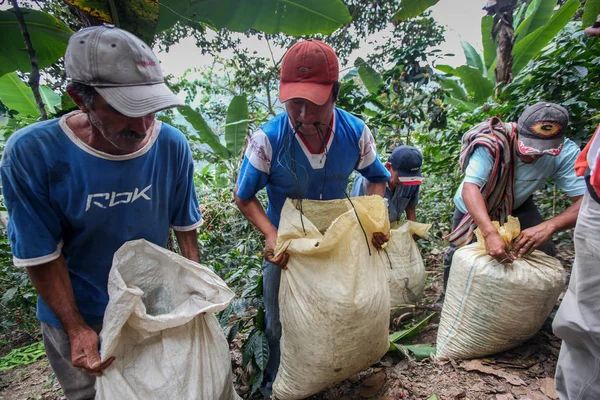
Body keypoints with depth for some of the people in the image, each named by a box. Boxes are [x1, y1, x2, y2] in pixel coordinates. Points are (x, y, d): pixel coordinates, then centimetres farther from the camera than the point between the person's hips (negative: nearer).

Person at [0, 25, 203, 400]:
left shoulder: (172, 145, -19)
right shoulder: (31, 154, -24)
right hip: (76, 314, -1)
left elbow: (185, 224, -7)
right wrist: (77, 329, -16)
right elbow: (41, 254, -16)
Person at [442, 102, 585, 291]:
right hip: (473, 206, -2)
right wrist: (490, 233, -62)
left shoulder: (565, 153, -27)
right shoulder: (491, 143, -37)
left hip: (517, 205, 2)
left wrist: (549, 226, -53)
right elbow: (470, 187, -48)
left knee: (543, 252, -12)